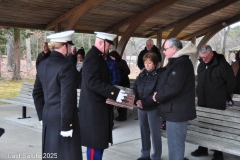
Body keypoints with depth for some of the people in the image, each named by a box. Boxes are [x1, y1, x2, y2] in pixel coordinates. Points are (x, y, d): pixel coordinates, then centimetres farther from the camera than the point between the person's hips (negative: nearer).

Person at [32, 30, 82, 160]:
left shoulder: (42, 65, 7)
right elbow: (67, 98, -20)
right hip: (63, 118, -7)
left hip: (48, 117, 8)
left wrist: (42, 115, 19)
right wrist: (66, 125, -15)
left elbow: (37, 93, 13)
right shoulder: (67, 66, -16)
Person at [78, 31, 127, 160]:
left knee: (100, 141, 17)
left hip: (98, 106, 10)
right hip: (94, 108, -10)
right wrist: (114, 93, -27)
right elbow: (93, 82, -26)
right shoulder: (92, 57, -17)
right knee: (95, 142, -2)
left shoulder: (98, 56, 14)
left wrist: (114, 91, 8)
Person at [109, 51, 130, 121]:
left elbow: (127, 71, -16)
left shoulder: (122, 62, -7)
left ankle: (123, 116, 6)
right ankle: (120, 115, 17)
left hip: (124, 84, -5)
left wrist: (120, 77, -22)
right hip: (117, 84, 5)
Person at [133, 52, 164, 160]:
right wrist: (136, 100, -12)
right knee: (144, 132, 15)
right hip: (141, 108, 6)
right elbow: (135, 88, 6)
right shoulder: (141, 75, 8)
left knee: (154, 133, 3)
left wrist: (144, 102, -20)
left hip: (153, 108, -6)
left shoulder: (160, 75, -10)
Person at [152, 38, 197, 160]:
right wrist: (158, 93, 2)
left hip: (177, 110, -10)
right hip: (176, 109, 10)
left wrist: (158, 97, -10)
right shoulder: (177, 62, 16)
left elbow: (173, 88, -25)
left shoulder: (181, 63, -17)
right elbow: (166, 83, 20)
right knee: (175, 143, 19)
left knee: (175, 144, -3)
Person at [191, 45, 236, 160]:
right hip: (202, 103, 7)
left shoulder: (222, 64, -14)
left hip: (217, 104, -7)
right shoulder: (201, 65, 8)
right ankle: (202, 149, 29)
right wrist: (200, 94, 14)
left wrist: (224, 96, -1)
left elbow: (231, 82, -8)